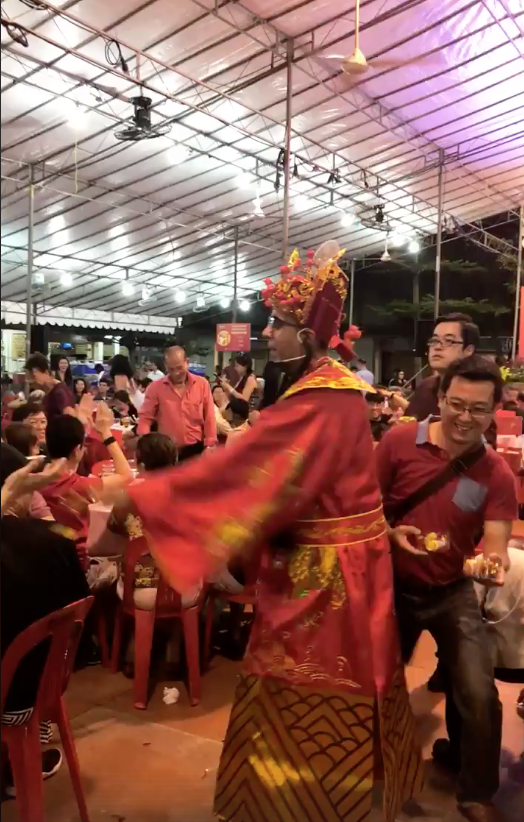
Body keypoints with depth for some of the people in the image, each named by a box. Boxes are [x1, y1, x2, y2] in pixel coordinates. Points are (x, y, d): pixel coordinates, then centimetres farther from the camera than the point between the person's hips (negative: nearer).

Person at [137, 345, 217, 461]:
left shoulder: (202, 384, -1)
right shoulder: (156, 387, -4)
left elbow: (209, 418, 1)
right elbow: (145, 418, -4)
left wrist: (210, 445, -3)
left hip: (195, 449, 1)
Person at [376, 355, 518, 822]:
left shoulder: (498, 474, -11)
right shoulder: (399, 442, -15)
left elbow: (495, 542, -16)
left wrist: (494, 562, -39)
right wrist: (391, 534, -25)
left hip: (453, 593, 0)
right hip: (393, 586, 0)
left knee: (479, 694, -7)